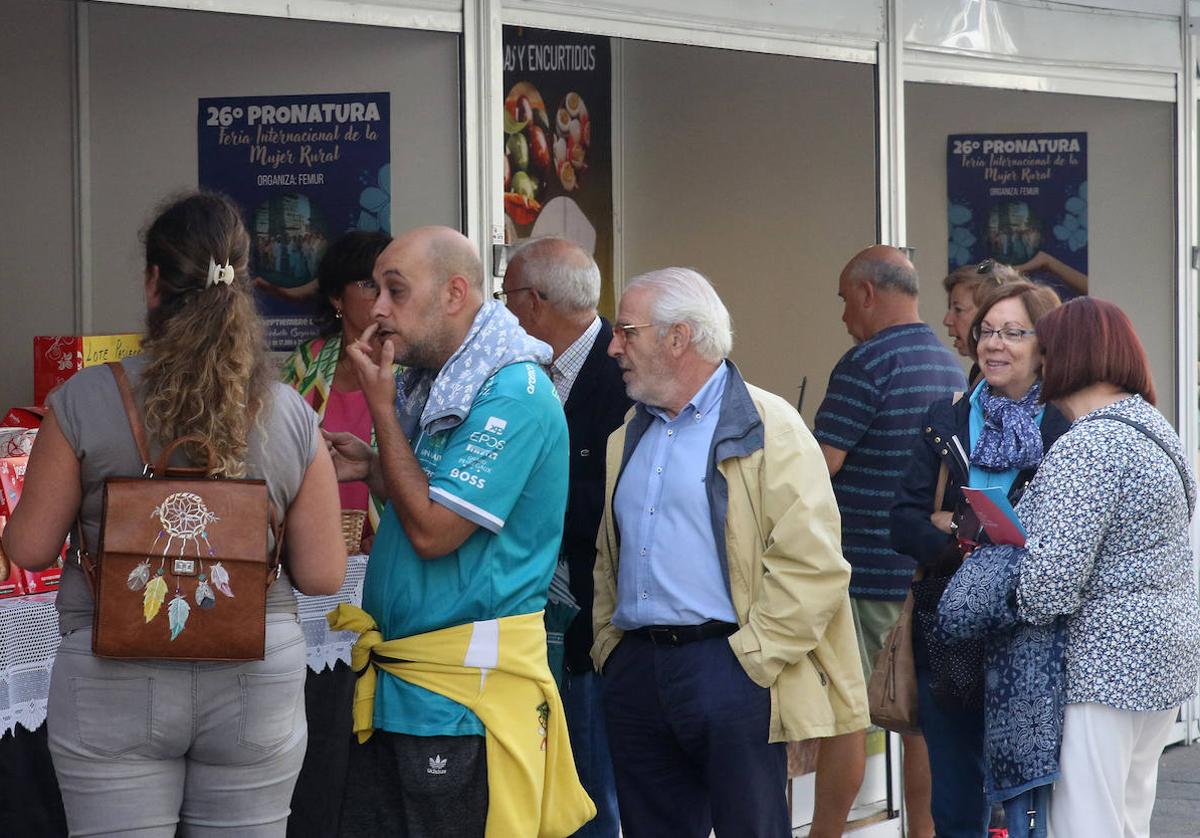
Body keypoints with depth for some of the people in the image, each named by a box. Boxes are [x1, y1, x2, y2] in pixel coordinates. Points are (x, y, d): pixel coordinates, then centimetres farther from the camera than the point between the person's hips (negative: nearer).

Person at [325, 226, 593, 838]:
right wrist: (371, 468, 8)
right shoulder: (433, 385, 14)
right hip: (394, 686, 9)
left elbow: (433, 530, -19)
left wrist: (381, 404, -12)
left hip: (463, 694, -9)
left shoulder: (513, 394, -15)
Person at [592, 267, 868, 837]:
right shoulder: (626, 442, 18)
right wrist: (608, 646, 12)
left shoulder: (768, 428, -5)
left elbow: (812, 565, -13)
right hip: (636, 672, 7)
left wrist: (750, 658, -15)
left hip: (730, 666, -7)